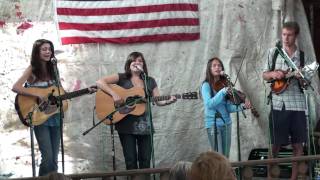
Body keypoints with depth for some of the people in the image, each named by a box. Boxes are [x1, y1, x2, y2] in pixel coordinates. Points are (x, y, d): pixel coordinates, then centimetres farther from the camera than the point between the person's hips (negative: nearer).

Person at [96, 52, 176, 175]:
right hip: (126, 124, -3)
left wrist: (168, 101, -14)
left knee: (145, 159, 3)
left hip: (144, 124, 3)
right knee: (130, 160, -1)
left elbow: (158, 101, 7)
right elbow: (100, 82, -9)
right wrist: (114, 94, -21)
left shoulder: (150, 81, 10)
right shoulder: (122, 78, 0)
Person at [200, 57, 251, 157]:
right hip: (214, 123, -6)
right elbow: (209, 104, -20)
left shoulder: (224, 85, 9)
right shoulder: (206, 85, -5)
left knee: (225, 156, 8)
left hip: (226, 123, 6)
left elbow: (228, 107, 5)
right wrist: (222, 92, -27)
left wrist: (241, 106, -12)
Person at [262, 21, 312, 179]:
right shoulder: (273, 52, 7)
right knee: (276, 143, 2)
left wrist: (301, 77, -14)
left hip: (297, 105, 1)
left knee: (297, 143, 3)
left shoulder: (303, 57, 5)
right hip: (278, 104, -1)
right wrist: (273, 74, -10)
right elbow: (264, 76, 11)